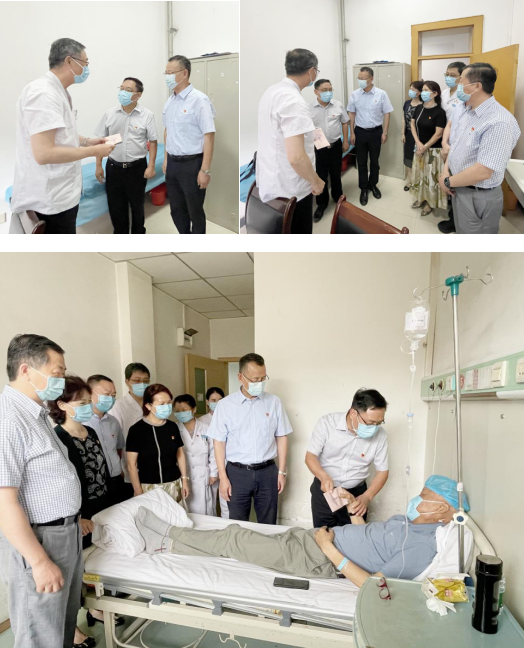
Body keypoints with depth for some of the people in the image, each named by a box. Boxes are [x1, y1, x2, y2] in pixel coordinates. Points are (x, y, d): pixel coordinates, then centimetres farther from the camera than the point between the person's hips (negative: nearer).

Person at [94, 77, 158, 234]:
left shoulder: (147, 115, -5)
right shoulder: (109, 114, 1)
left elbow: (153, 142, -3)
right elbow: (100, 141, 6)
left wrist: (151, 166, -10)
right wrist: (98, 166, 2)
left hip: (137, 167, -2)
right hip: (114, 167, 2)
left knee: (137, 205, 12)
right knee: (116, 206, 8)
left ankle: (138, 233, 30)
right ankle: (120, 234, 25)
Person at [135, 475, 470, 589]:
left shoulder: (421, 547, -19)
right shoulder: (407, 520, 10)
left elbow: (373, 586, -26)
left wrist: (331, 550, -24)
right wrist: (355, 510, 10)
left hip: (315, 560, -8)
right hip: (311, 536, 8)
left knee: (234, 539, -4)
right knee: (238, 533, 6)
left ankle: (164, 543, 12)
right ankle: (169, 535, 18)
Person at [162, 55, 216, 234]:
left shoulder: (198, 99, -13)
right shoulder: (169, 101, 9)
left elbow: (209, 136, -17)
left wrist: (205, 170, -20)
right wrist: (166, 159, 17)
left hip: (192, 164, -7)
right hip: (173, 163, 7)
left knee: (195, 210, 5)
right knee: (176, 209, 14)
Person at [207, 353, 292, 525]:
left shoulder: (274, 402, -1)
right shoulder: (225, 404, -5)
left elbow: (281, 438, 5)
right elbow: (219, 442, -2)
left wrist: (281, 472, 3)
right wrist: (223, 477, -5)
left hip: (267, 472, 1)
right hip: (237, 472, -1)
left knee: (268, 525, 13)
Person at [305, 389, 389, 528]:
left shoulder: (380, 435, -13)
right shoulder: (327, 423, -18)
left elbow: (382, 471, -3)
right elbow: (310, 456, -15)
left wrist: (367, 497, -17)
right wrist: (324, 477, -33)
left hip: (356, 493, 1)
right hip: (324, 490, -1)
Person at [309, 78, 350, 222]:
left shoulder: (338, 105, -3)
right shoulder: (309, 108, -9)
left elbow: (344, 123, 7)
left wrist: (345, 141, 6)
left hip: (335, 145, 2)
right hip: (318, 147, -1)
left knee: (336, 174, 16)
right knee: (320, 177, 7)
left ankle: (338, 197, 37)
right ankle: (322, 204, 22)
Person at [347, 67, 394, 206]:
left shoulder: (381, 94, -8)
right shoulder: (354, 94, -4)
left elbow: (386, 114, -3)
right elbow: (352, 114, 3)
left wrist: (385, 132, -6)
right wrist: (352, 133, 0)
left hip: (376, 132, -1)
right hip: (360, 132, 1)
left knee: (374, 161, 12)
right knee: (361, 162, 7)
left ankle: (373, 185, 30)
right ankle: (364, 189, 19)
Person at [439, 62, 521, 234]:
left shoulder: (499, 123, -26)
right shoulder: (467, 111, 5)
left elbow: (483, 172, -30)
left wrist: (447, 182, -18)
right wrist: (446, 170, -5)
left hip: (478, 198, -8)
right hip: (459, 188, 9)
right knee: (461, 231, 22)